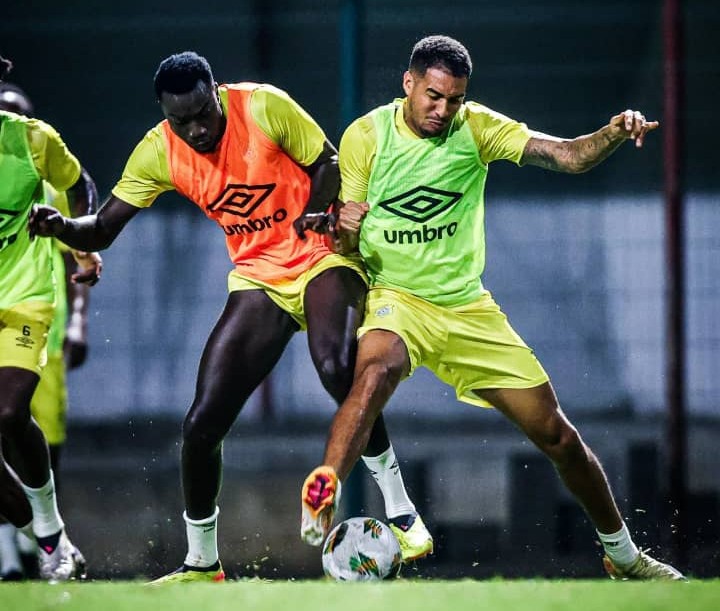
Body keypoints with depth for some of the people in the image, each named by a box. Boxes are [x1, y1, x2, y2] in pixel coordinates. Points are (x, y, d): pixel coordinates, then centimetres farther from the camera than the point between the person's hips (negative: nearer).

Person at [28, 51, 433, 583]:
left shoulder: (265, 107, -16)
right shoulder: (159, 152, -6)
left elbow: (328, 164, -3)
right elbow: (102, 230, -2)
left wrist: (317, 212, -24)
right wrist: (58, 225, -24)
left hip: (321, 260, -4)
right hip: (258, 279, 4)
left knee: (337, 368, -35)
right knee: (202, 423, -5)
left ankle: (401, 512, -21)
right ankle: (201, 563, 15)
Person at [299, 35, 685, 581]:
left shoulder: (475, 127, -4)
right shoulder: (366, 137, -7)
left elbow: (570, 157, -11)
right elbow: (346, 245, -2)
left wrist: (616, 134, -31)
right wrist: (345, 230, -27)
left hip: (468, 309, 3)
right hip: (395, 297, -3)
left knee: (558, 436, 4)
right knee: (375, 371, -40)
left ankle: (624, 556, 23)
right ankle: (321, 500, -48)